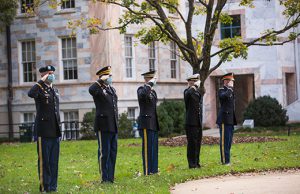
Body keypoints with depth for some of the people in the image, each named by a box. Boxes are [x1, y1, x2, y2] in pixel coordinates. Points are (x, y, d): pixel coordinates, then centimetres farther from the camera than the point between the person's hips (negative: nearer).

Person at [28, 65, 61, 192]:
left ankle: (52, 185, 16)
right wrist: (41, 81, -22)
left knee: (54, 160, 9)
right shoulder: (39, 89, -6)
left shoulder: (55, 90, 17)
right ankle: (44, 186, 3)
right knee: (44, 160, -2)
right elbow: (31, 94, -31)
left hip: (55, 131, 7)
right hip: (44, 130, -7)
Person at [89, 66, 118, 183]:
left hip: (113, 126, 8)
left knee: (113, 152, 11)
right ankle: (104, 178, 2)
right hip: (103, 126, -8)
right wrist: (101, 80, -25)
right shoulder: (98, 89, -8)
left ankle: (111, 177, 18)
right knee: (104, 152, -3)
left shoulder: (112, 89, 17)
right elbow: (91, 90, -33)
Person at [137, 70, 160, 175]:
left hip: (154, 124, 8)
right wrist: (150, 84, -22)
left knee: (154, 148, 10)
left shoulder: (153, 91, 19)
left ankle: (154, 170, 16)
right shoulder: (142, 89, -6)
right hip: (146, 124, -8)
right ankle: (147, 171, -5)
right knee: (147, 148, -7)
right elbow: (142, 95, -33)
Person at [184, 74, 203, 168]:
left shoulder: (198, 92, 18)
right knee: (192, 143, -6)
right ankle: (192, 163, -2)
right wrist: (194, 86, -21)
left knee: (198, 143, 10)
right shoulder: (187, 91, -6)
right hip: (191, 123, -7)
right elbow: (188, 94, -32)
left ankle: (196, 162, 17)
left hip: (198, 122, 8)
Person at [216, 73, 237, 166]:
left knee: (228, 141, 11)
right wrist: (230, 88, -17)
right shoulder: (221, 90, -7)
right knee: (224, 141, -7)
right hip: (224, 119, -9)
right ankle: (224, 161, -6)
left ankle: (227, 160, 16)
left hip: (230, 120, 9)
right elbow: (225, 96, -31)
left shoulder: (230, 91, 20)